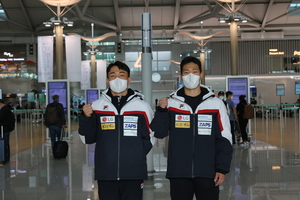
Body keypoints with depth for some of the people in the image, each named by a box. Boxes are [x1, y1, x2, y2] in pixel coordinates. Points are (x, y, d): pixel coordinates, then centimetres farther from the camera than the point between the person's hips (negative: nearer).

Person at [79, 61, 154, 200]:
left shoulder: (142, 107, 3)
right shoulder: (96, 106, 6)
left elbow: (150, 138, 9)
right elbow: (88, 138, 7)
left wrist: (137, 155, -4)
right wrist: (86, 118, -7)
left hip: (134, 174, -1)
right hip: (105, 174, 1)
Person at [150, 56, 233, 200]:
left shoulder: (215, 103, 1)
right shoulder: (171, 103, 4)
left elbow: (224, 138, 1)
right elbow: (159, 133, 3)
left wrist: (222, 168, -4)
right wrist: (161, 110, -11)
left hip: (208, 173, -1)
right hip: (178, 173, 1)